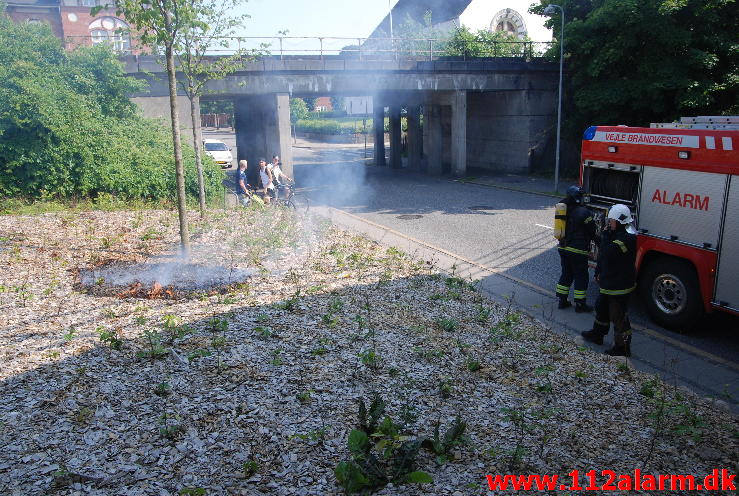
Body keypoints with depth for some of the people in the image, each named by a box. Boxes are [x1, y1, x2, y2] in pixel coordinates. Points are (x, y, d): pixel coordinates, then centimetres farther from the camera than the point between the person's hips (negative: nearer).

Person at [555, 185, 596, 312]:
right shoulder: (583, 212, -16)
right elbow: (592, 231, -6)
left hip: (563, 248, 7)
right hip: (578, 251, -6)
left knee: (566, 274, 17)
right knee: (581, 276, 6)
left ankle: (562, 301, 23)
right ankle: (580, 304, 13)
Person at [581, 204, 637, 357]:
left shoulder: (626, 240, -25)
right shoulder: (616, 235, 6)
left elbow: (607, 255, -31)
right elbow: (602, 256, 15)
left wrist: (605, 236, -24)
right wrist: (598, 272, 17)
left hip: (620, 286, -11)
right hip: (609, 283, 11)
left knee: (619, 317, -1)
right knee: (601, 307, 26)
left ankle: (622, 347, 11)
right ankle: (597, 334, 45)